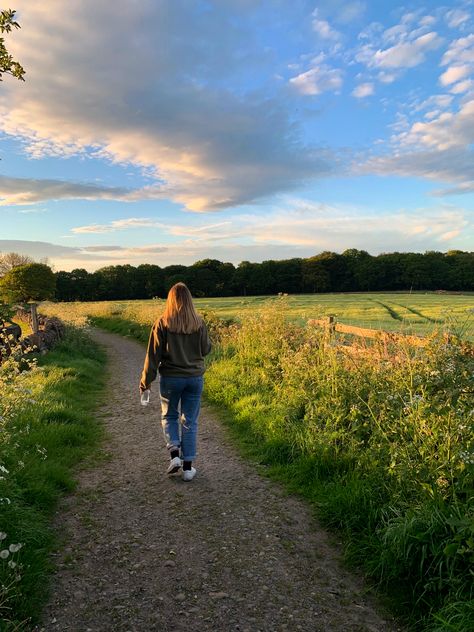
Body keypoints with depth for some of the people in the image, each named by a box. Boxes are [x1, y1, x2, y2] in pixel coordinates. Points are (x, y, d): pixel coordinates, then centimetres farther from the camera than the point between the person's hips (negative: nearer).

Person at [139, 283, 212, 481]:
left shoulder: (162, 324, -11)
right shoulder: (199, 323, -6)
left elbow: (153, 355, -8)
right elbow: (206, 350, 5)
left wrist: (146, 381, 0)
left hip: (170, 378, -1)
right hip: (195, 378, 2)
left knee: (169, 416, 20)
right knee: (189, 422, 10)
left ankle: (174, 455, 4)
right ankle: (188, 467, 14)